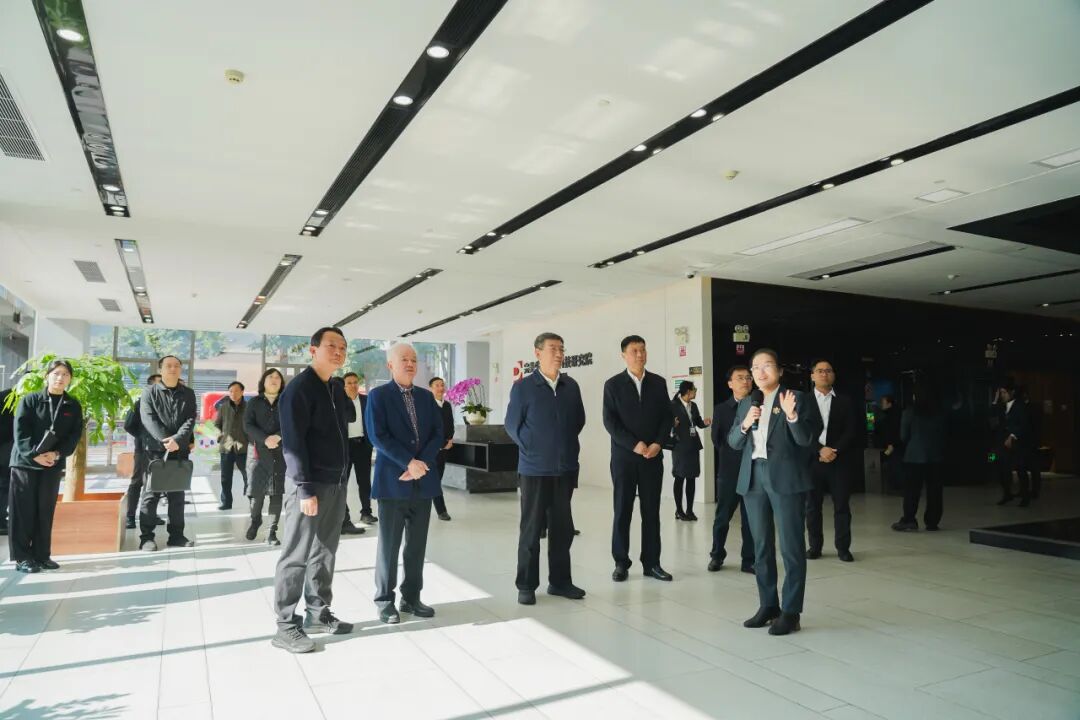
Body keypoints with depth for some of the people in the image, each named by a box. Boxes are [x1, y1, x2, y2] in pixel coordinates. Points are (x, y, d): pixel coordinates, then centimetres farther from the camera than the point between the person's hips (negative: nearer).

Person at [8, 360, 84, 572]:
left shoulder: (73, 406, 7)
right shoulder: (29, 400, -1)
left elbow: (75, 435, 1)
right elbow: (20, 431, -8)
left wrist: (57, 454, -13)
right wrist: (34, 454, -18)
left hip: (53, 465, 3)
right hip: (25, 461, -2)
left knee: (45, 511, 7)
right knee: (23, 511, 1)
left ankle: (41, 555, 14)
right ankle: (22, 557, 8)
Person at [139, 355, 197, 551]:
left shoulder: (188, 394, 9)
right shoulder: (150, 392, 3)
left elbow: (190, 420, -2)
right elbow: (148, 420, -9)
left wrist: (177, 440, -19)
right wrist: (165, 441, -21)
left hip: (180, 451, 3)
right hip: (155, 450, -3)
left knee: (177, 494, 8)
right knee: (151, 494, -1)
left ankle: (176, 535, 15)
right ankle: (146, 537, 6)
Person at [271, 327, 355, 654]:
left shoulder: (338, 387, 11)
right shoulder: (299, 388, -12)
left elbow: (349, 418, 29)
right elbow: (293, 442, -17)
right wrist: (305, 489, -20)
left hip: (337, 483, 8)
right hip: (309, 485, -8)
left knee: (324, 553, 15)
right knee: (296, 556, 1)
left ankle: (318, 614, 26)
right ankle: (286, 626, 10)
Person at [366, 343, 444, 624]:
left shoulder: (426, 396, 11)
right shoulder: (378, 396, -3)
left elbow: (438, 434, 5)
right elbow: (378, 436, -13)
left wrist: (421, 464, -10)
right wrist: (409, 462, -18)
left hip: (423, 480, 5)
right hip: (393, 480, -5)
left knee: (417, 544, 10)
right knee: (389, 544, 3)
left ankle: (411, 597, 22)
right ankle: (385, 601, 16)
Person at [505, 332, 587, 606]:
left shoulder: (571, 386, 4)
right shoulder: (523, 387, -7)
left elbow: (579, 419, 16)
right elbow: (512, 425, -1)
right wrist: (531, 448, 2)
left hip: (566, 468, 4)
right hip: (535, 468, -4)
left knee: (562, 526, 11)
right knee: (531, 528, 4)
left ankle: (560, 581, 24)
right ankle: (526, 585, 15)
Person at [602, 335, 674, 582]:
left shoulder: (658, 382, 8)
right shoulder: (613, 384, 0)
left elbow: (668, 416, 6)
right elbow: (609, 421, -6)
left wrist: (658, 443, -9)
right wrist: (634, 445, -14)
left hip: (653, 456, 2)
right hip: (624, 456, -2)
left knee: (651, 511, 6)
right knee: (622, 511, 4)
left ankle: (651, 563, 14)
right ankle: (621, 563, 13)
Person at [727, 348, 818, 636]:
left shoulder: (796, 398, -2)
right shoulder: (746, 403, 13)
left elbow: (806, 439, -9)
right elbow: (733, 442, 10)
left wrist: (792, 415, -26)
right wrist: (744, 424, -9)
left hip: (785, 479, -5)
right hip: (753, 479, 5)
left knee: (791, 546, -1)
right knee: (761, 546, 11)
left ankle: (790, 612, 6)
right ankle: (768, 605, 22)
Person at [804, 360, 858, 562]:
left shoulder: (844, 403, 10)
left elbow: (850, 431, 1)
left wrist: (835, 451, -12)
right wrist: (820, 450, -14)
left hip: (839, 460, 1)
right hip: (813, 460, 0)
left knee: (842, 505, 1)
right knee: (812, 506, 4)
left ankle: (843, 547, 10)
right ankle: (814, 546, 13)